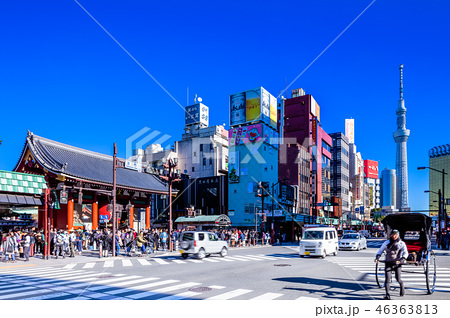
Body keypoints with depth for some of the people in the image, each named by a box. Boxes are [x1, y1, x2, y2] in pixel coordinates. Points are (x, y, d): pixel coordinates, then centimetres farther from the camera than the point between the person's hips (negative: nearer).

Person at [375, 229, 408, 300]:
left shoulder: (402, 243, -1)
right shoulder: (387, 243, 3)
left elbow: (405, 253, -11)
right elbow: (380, 250, 7)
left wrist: (402, 259, -31)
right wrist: (377, 257, -11)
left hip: (397, 263, -1)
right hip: (388, 263, 1)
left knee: (398, 279, 2)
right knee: (387, 279, -8)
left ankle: (402, 286, 37)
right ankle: (387, 295, -3)